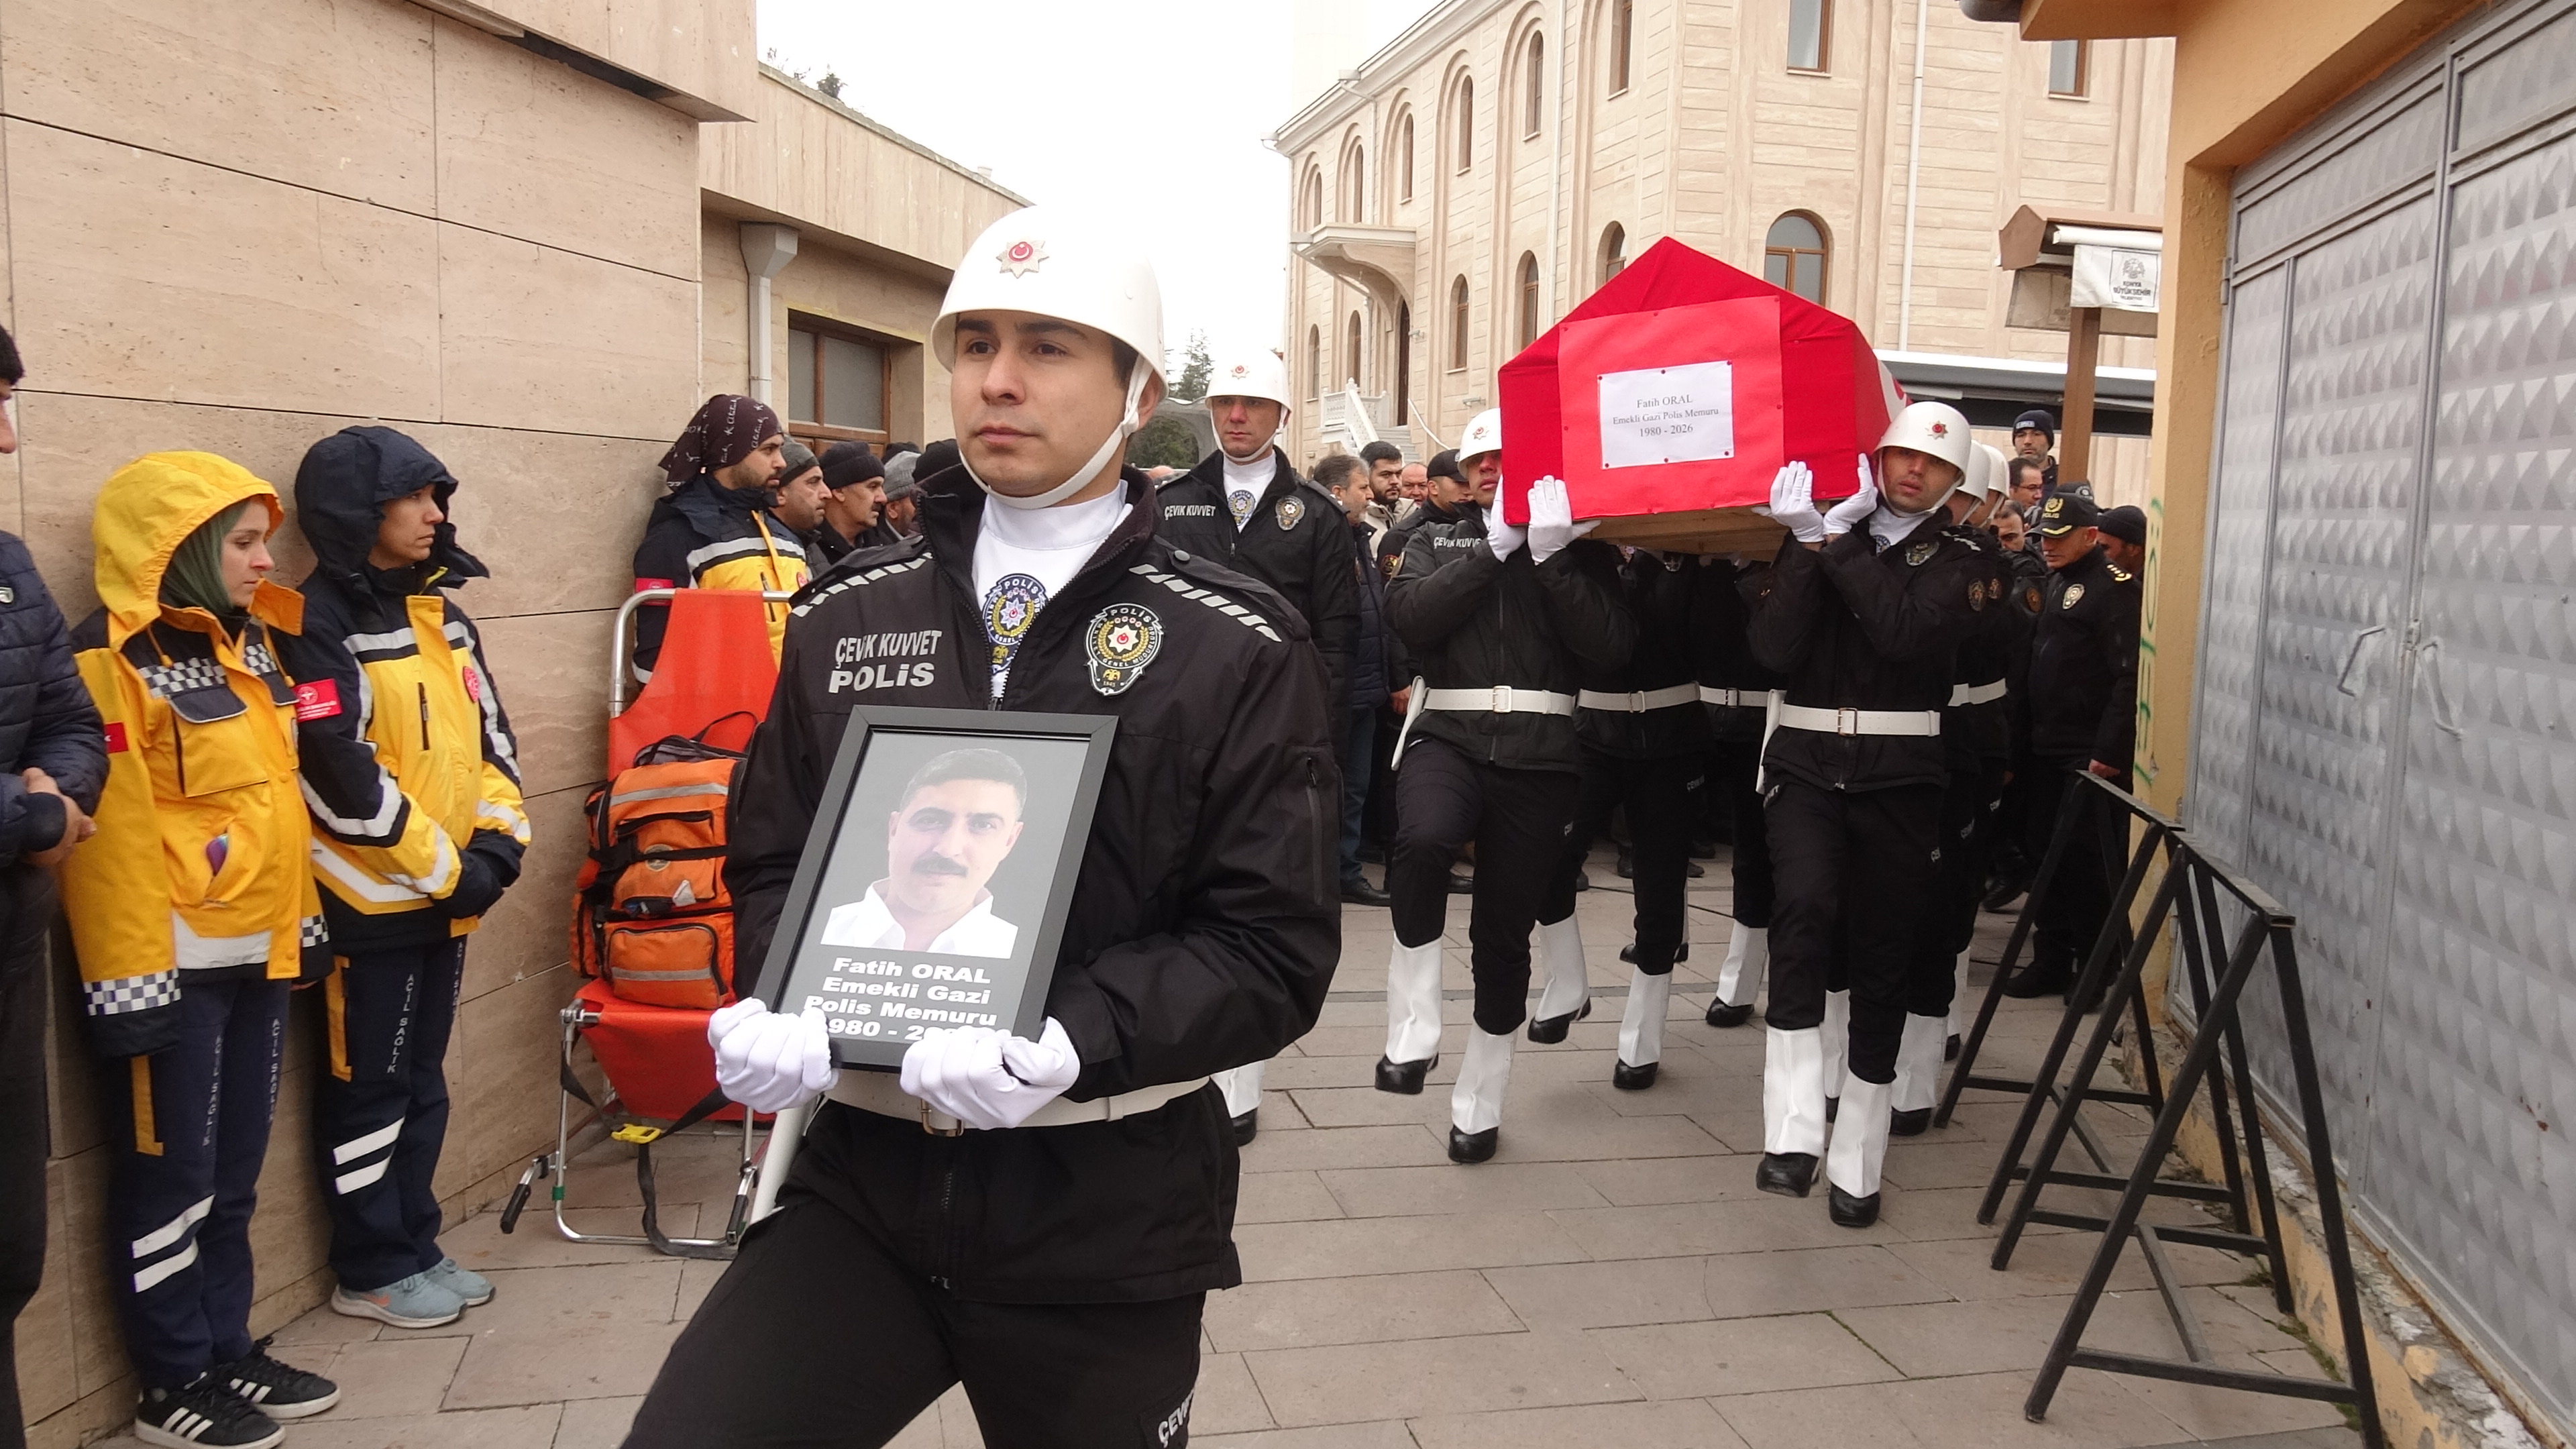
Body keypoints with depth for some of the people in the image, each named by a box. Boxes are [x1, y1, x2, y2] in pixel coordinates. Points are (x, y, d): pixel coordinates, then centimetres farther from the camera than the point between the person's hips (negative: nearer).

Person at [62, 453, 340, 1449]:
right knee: (171, 1178, 5)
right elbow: (112, 831, -18)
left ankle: (227, 1350, 30)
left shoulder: (251, 642, 12)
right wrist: (132, 979, -19)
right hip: (174, 963, -8)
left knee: (233, 1174, 17)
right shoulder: (114, 660, -14)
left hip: (258, 953, 8)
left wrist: (302, 920, 17)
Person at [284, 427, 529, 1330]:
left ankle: (415, 1243, 27)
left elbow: (490, 735, 13)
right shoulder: (320, 626, -13)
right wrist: (442, 866, -16)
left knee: (423, 1082, 16)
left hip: (446, 893, 8)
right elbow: (341, 776, -20)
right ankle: (372, 1272, 16)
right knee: (369, 1089, 4)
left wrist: (497, 841, -1)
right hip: (369, 900, -8)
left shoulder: (440, 613, 11)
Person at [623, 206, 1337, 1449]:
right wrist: (776, 1008, -9)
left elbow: (1273, 948, -10)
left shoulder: (1240, 652, -7)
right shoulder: (845, 622, 7)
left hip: (1108, 1218, -2)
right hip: (865, 1184, 3)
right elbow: (774, 867, 12)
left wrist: (1068, 1044, -25)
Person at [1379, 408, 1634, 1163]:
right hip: (1447, 734, 0)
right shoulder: (1435, 541, 14)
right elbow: (1411, 615, -6)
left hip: (1540, 752, 0)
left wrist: (1549, 553, -12)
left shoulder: (1580, 549, 9)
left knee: (1504, 931, 7)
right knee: (1423, 841, -35)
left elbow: (1613, 645, -6)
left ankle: (1480, 1102, 26)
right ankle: (1412, 1031, -20)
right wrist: (1497, 545, -8)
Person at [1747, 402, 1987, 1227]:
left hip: (1900, 778, 1)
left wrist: (1835, 542, -16)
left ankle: (1856, 1160, 19)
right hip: (1806, 764, -1)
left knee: (1881, 961, 5)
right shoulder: (1812, 540, 7)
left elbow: (1906, 631, -17)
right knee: (1804, 905, -28)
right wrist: (1809, 546, -16)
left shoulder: (1956, 565, 5)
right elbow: (1773, 649, -8)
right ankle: (1792, 1133, -26)